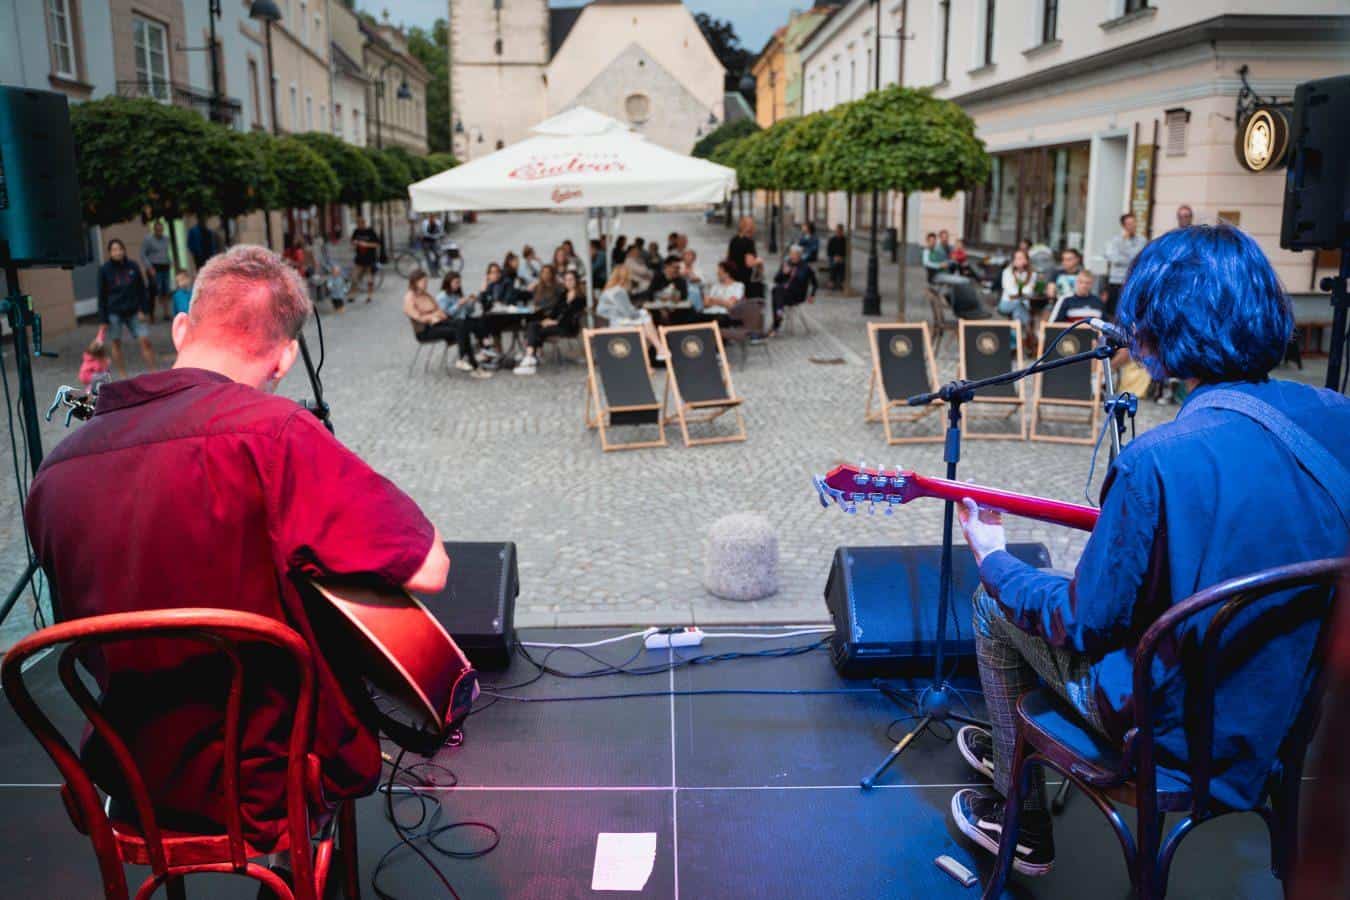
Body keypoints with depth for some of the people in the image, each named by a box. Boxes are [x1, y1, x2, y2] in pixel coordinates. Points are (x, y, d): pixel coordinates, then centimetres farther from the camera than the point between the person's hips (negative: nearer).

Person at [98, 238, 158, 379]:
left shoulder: (133, 267, 1)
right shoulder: (104, 270, -3)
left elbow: (141, 290, 6)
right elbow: (102, 296, 0)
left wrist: (144, 310, -2)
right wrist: (103, 319, -3)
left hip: (133, 311, 1)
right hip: (114, 313, -1)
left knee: (145, 340, -6)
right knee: (116, 343, 6)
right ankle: (122, 375, 16)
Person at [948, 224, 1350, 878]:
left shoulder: (1161, 461, -31)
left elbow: (1085, 622, -19)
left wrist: (993, 559, -2)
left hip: (1188, 735, -7)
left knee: (997, 605, 14)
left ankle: (1021, 825, 30)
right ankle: (1009, 746, 47)